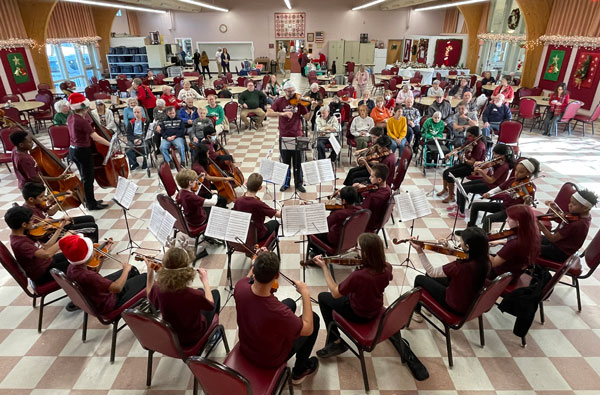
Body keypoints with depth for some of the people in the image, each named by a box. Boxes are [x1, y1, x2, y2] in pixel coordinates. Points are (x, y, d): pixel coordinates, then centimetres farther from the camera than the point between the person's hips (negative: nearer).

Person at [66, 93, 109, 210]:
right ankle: (92, 204, 12)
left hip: (73, 150, 9)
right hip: (83, 152, -9)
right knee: (88, 178, 2)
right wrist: (110, 145, -23)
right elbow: (96, 137, -27)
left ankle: (89, 200, 32)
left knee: (84, 177, 20)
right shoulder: (82, 121, -23)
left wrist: (85, 116, 14)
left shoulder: (70, 118, 4)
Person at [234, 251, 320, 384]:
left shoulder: (240, 287, -28)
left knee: (290, 303, 20)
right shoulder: (278, 311, -43)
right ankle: (300, 371, 29)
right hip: (270, 360, -5)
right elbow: (308, 329, -23)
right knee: (314, 318, 13)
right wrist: (305, 293, -21)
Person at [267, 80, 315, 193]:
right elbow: (269, 113, -15)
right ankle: (286, 183, 26)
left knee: (298, 161, 6)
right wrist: (282, 113, -28)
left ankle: (299, 183, 21)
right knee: (285, 161, 11)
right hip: (284, 136, 0)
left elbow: (307, 118, -3)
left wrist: (312, 109, -20)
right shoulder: (279, 101, 0)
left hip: (297, 136, 0)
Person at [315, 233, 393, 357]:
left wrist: (324, 267, -20)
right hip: (376, 311, 6)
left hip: (358, 315, -6)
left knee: (322, 297, 13)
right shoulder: (387, 268, -20)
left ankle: (336, 342, 16)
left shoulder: (357, 276, -38)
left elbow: (335, 293, -22)